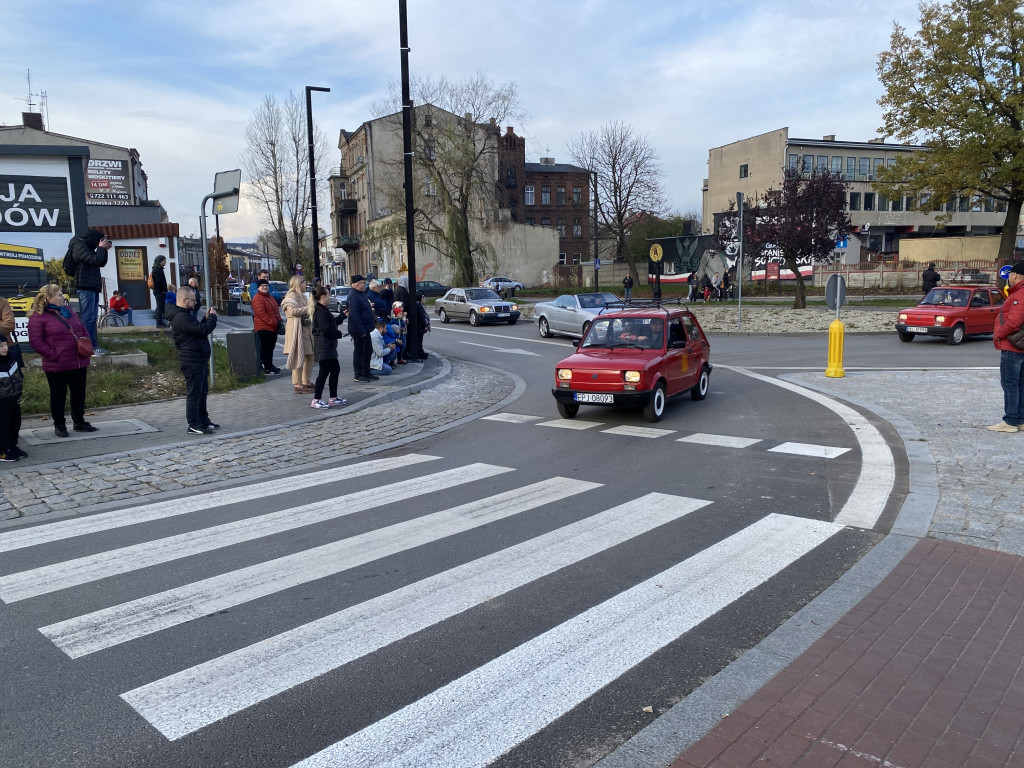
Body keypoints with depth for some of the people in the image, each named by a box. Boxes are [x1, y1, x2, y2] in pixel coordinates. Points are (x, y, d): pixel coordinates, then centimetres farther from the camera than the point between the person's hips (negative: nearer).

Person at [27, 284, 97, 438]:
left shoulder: (68, 310, 14)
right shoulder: (38, 317, -8)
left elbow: (83, 329, 20)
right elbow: (36, 341, -13)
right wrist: (54, 355, -17)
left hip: (79, 362, 6)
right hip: (57, 366, -6)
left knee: (79, 393, 13)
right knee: (58, 395, 5)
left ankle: (79, 422, 26)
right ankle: (59, 425, 17)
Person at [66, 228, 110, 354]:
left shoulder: (87, 247, 21)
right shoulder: (79, 246, -7)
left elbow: (102, 263, 21)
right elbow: (95, 260, -19)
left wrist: (104, 249, 10)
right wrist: (101, 248, -5)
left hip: (93, 286, 10)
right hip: (85, 287, -10)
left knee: (92, 318, 9)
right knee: (88, 318, -11)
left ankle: (93, 346, 12)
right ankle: (90, 346, -12)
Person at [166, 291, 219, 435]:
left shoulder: (183, 315, 16)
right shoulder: (181, 317, -20)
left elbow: (198, 329, 21)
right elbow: (202, 330, -26)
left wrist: (207, 318, 8)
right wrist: (212, 317, -11)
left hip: (199, 360, 11)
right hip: (192, 362, -11)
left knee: (202, 392, 18)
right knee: (194, 394, -5)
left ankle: (204, 421, 28)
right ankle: (194, 426, 1)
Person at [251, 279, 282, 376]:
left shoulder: (269, 297, 20)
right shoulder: (257, 298, -12)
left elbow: (276, 310, 24)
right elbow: (261, 313, -21)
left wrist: (279, 321, 10)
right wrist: (272, 322, -21)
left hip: (272, 328, 10)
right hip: (263, 328, -10)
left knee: (270, 347, 15)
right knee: (265, 348, -5)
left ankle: (269, 365, 25)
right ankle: (268, 369, -2)